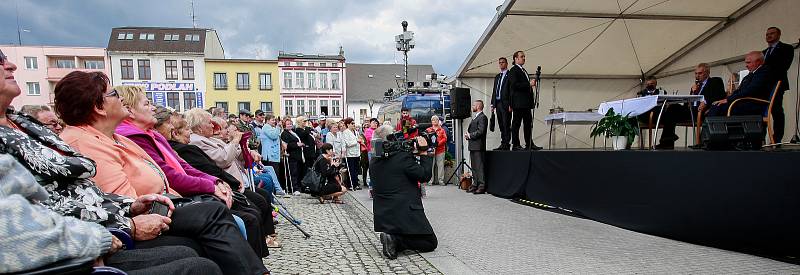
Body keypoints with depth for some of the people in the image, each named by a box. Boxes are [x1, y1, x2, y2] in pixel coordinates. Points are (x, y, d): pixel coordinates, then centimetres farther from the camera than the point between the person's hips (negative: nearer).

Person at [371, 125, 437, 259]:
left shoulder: (373, 162, 5)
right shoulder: (403, 157, -17)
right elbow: (425, 176, -12)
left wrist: (413, 154, 12)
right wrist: (424, 153, -4)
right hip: (406, 215, -7)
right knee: (431, 243, 9)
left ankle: (393, 240, 2)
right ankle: (395, 239, -11)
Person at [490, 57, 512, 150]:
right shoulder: (497, 77, 21)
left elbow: (512, 90, -9)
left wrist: (510, 105, -15)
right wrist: (493, 104, 13)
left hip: (506, 103, -7)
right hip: (498, 103, 7)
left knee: (506, 125, -7)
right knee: (501, 125, 8)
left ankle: (506, 145, -5)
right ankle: (503, 144, 11)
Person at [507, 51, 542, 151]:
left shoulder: (523, 70, 22)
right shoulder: (513, 70, -7)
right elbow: (514, 85, -19)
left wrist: (532, 83, 11)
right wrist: (529, 84, -20)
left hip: (526, 102, 10)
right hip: (518, 103, -10)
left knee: (528, 123, 10)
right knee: (516, 123, -4)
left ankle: (529, 144, 16)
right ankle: (516, 145, 0)